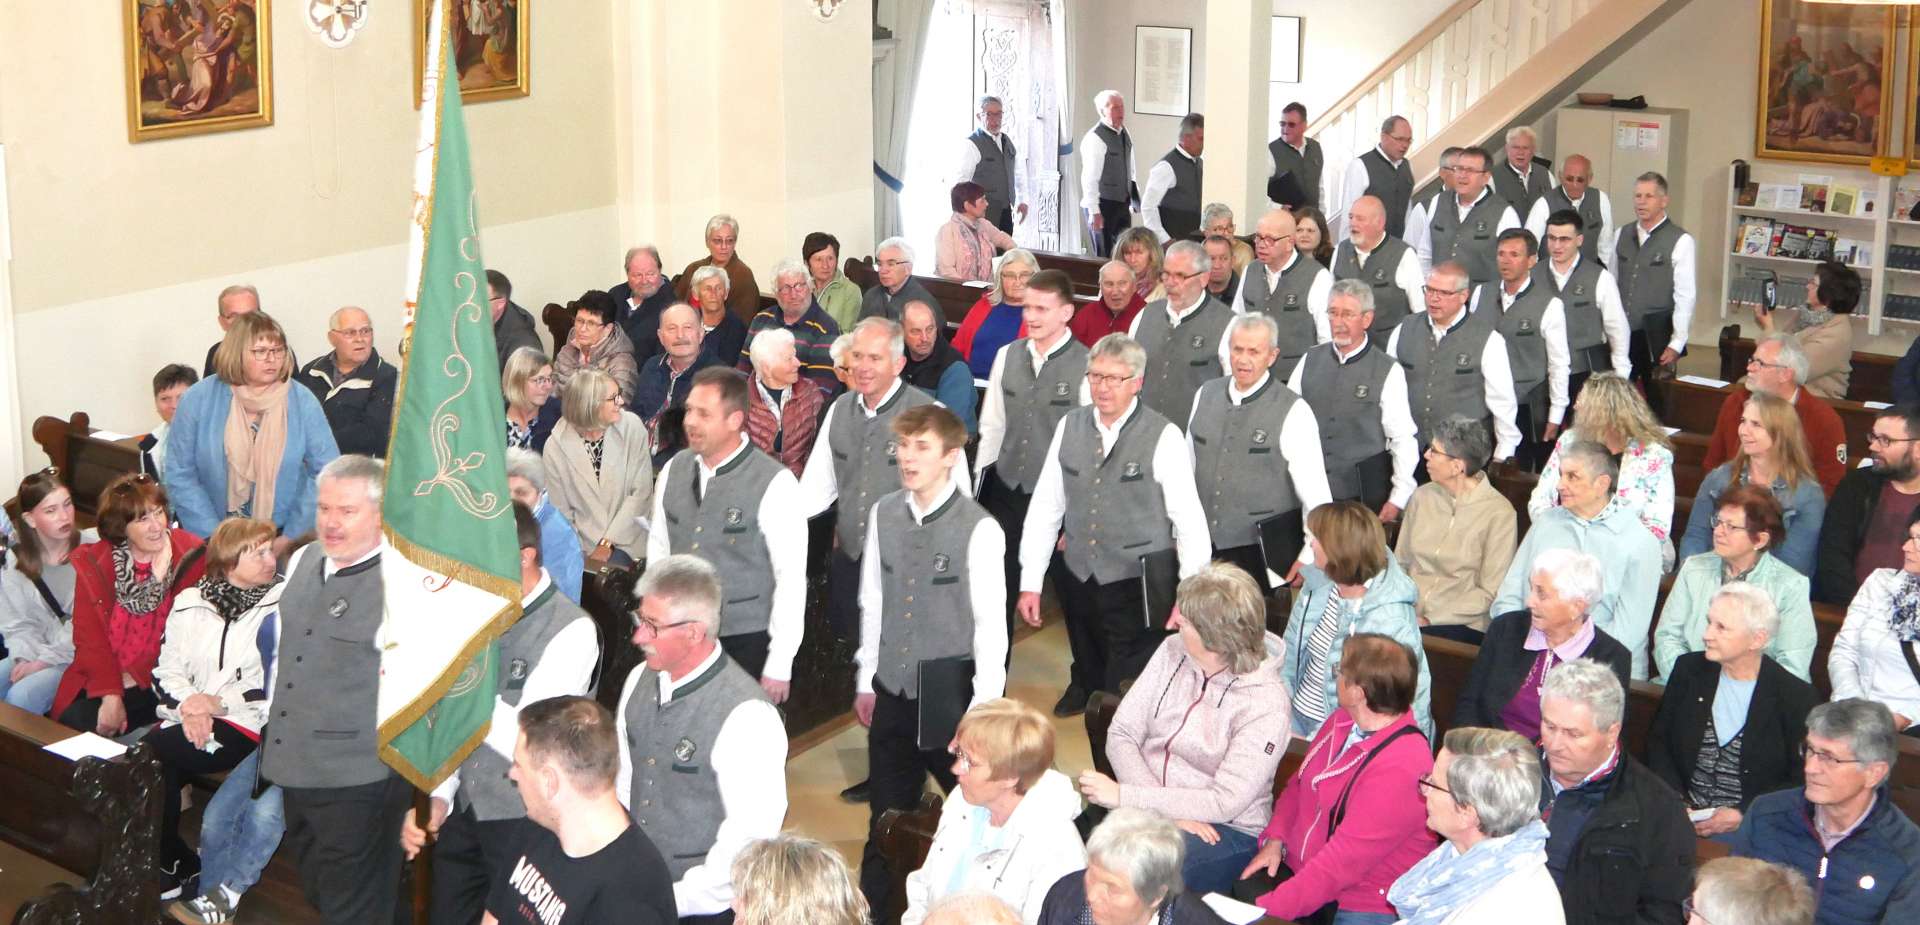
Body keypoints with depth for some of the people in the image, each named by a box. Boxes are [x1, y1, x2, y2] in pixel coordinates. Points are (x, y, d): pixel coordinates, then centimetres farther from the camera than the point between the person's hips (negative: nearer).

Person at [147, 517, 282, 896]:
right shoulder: (190, 601, 13)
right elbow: (167, 668, 9)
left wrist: (219, 703, -14)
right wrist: (188, 704, -11)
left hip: (244, 724, -4)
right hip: (188, 715, 4)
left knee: (150, 753, -24)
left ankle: (174, 864, -3)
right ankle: (172, 862, -2)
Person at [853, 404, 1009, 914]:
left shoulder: (979, 529, -14)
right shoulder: (883, 515, 1)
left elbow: (991, 623, -11)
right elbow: (872, 604, 9)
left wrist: (984, 704, -10)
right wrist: (866, 681, 11)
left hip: (952, 697, -4)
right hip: (892, 694, 5)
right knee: (886, 819, 14)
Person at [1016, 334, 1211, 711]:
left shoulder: (1164, 437, -12)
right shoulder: (1070, 426, 1)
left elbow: (1190, 520, -12)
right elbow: (1045, 506, 4)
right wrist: (1030, 583, 3)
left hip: (1137, 585, -4)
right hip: (1078, 578, 4)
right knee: (1088, 671, 21)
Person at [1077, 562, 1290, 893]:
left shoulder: (1265, 703, -16)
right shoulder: (1173, 651, 0)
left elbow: (1224, 803, -19)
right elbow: (1121, 736, -1)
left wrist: (1123, 795, -23)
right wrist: (1171, 812, -17)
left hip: (1228, 829, -5)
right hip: (1150, 805, 5)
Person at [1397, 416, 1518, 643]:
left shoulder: (1499, 513, -6)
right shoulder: (1422, 496, 11)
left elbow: (1490, 594, -7)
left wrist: (1428, 619, -13)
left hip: (1462, 625, -5)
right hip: (1406, 617, 5)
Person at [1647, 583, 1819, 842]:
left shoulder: (1797, 697, -5)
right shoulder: (1689, 669, 9)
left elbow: (1802, 782, -2)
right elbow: (1658, 740, 13)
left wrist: (1743, 815, -13)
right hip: (1683, 818, 3)